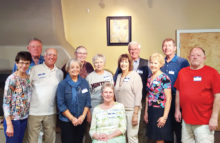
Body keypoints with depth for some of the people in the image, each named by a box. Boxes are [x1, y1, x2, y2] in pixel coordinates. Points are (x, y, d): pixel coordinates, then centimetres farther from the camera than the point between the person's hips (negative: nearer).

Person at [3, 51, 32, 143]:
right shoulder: (11, 79, -14)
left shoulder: (29, 78, 4)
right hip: (13, 119, -6)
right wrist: (9, 124, -17)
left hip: (24, 119, 6)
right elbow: (6, 102, -15)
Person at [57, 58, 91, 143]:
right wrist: (72, 118, -13)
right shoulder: (62, 84, -6)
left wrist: (83, 116, -8)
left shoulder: (84, 83, 4)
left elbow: (88, 101, 4)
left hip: (81, 120, 3)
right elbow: (61, 104, -9)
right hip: (66, 120, -3)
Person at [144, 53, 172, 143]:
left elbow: (168, 98, -14)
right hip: (151, 111, 7)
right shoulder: (149, 78, 9)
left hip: (160, 111, -6)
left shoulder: (164, 78, -12)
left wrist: (165, 116, -16)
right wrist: (146, 112, 14)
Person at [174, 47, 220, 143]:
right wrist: (177, 110, 12)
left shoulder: (212, 72, -5)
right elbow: (178, 92, 15)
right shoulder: (182, 72, 8)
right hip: (186, 120, 4)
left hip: (204, 122, -4)